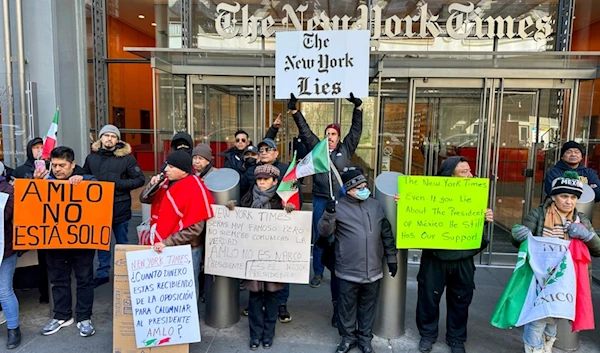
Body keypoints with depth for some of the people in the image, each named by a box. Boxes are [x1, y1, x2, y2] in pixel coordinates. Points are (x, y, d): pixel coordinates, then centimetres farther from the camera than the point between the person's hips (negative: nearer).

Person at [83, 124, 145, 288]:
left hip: (120, 208, -3)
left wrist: (119, 184, -16)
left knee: (122, 242, 10)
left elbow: (140, 179, -6)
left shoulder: (126, 157, -6)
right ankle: (102, 273, 28)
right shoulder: (91, 157, 5)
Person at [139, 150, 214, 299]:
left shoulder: (195, 190, -19)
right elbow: (144, 199, 11)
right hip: (163, 248, 7)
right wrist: (152, 186, -9)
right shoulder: (167, 182, 4)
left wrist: (167, 243, -24)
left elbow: (194, 228, -22)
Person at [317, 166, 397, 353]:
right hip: (349, 271, -3)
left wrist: (391, 257, 12)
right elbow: (324, 231, -11)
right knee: (347, 306, 11)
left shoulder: (376, 205, 6)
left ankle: (365, 338, 34)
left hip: (373, 270, 3)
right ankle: (348, 337, 32)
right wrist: (329, 214, -30)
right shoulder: (339, 207, -6)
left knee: (368, 306, 16)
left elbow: (387, 234, 13)